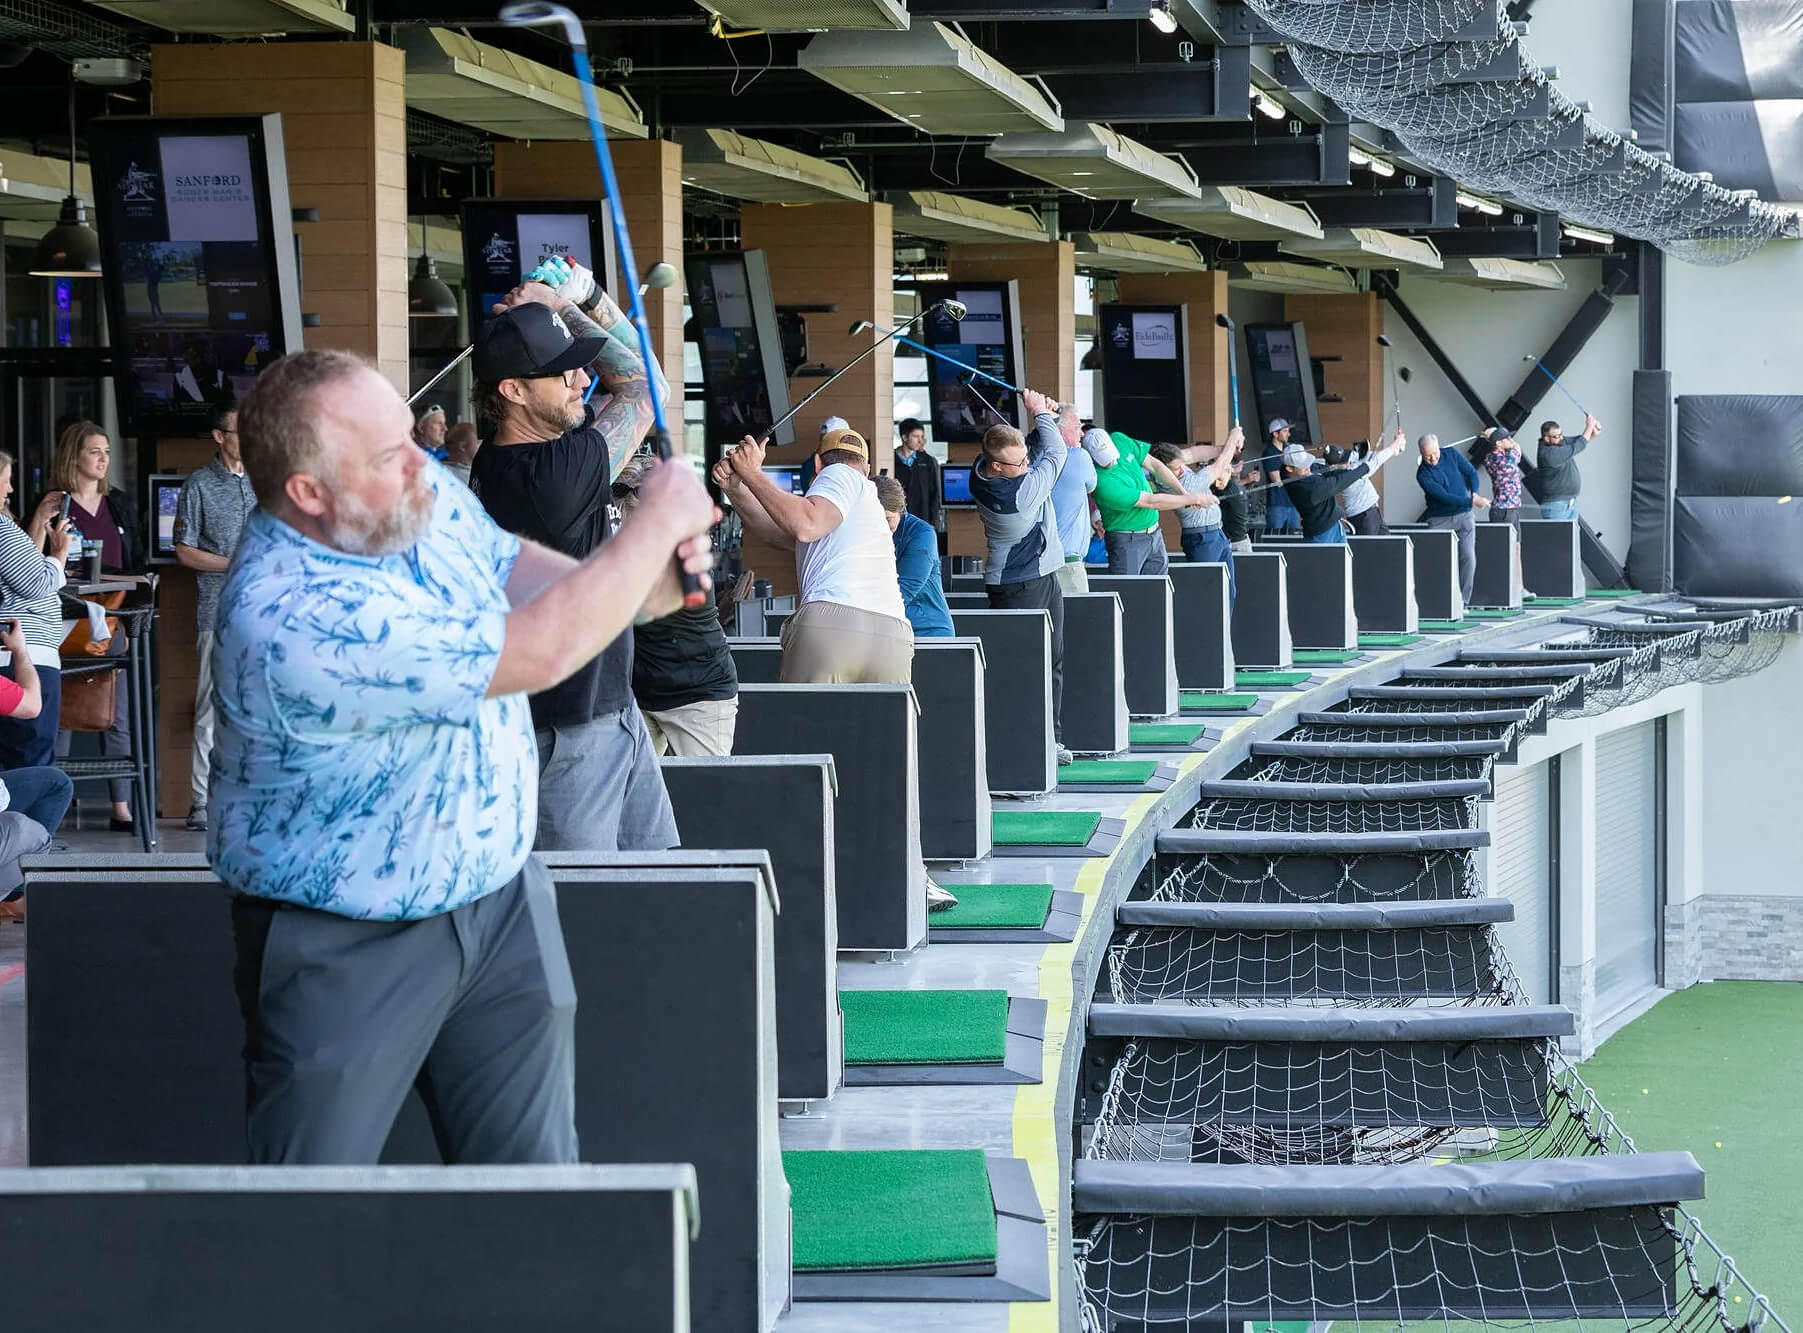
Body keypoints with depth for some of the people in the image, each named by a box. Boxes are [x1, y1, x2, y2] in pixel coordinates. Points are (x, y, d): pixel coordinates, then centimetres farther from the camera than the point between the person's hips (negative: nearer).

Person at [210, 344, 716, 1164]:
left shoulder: (421, 491, -7)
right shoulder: (293, 619, -34)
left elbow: (511, 566, 14)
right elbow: (539, 651, -31)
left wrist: (646, 584, -7)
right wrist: (658, 522, -19)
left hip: (496, 891, 8)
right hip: (347, 944, -8)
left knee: (535, 1174, 12)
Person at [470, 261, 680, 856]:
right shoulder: (553, 474, -24)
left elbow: (640, 378, 17)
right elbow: (643, 386, -8)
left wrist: (584, 295, 6)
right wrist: (566, 306, 1)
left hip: (615, 710, 10)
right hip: (568, 734, -10)